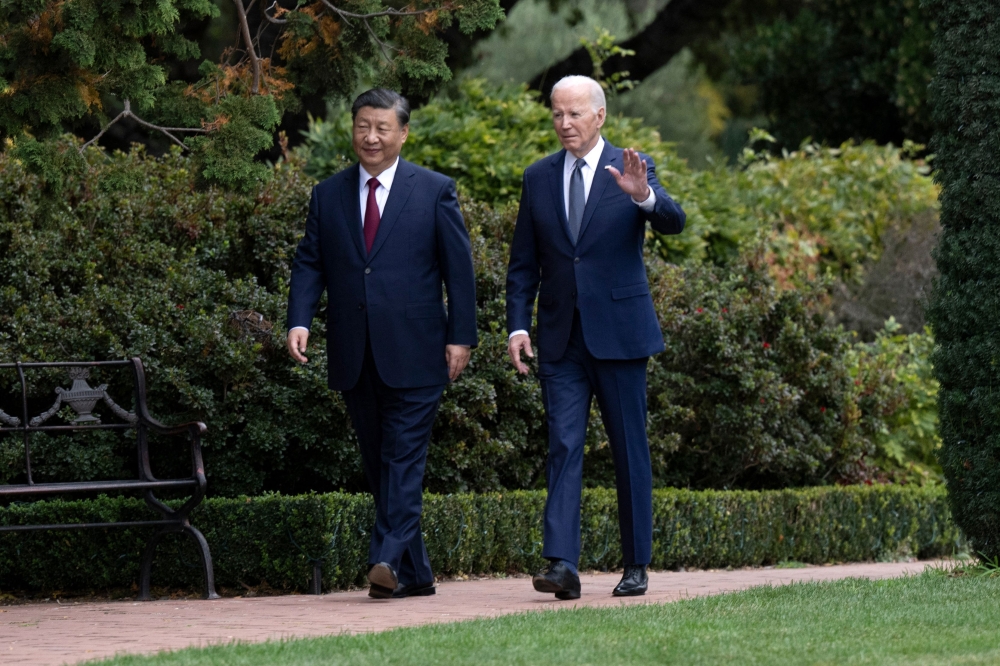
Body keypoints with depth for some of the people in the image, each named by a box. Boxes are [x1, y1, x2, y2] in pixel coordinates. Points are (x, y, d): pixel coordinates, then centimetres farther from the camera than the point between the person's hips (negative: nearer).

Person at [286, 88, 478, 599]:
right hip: (354, 355, 4)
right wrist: (299, 321, -8)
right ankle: (414, 574, 13)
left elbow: (458, 268, 1)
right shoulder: (328, 195, 11)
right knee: (377, 463, 7)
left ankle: (388, 558, -18)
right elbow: (309, 264, 8)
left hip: (413, 352, -4)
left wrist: (460, 336, -5)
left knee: (404, 456, -11)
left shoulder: (435, 192, 3)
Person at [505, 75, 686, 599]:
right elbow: (523, 263, 11)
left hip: (619, 334, -2)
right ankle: (562, 565, -15)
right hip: (560, 338, 2)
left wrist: (643, 196, -38)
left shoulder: (631, 169, -1)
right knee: (563, 447, -7)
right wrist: (518, 325, -1)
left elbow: (673, 222, -17)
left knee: (630, 451, 5)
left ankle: (636, 566, 14)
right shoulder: (539, 177, 8)